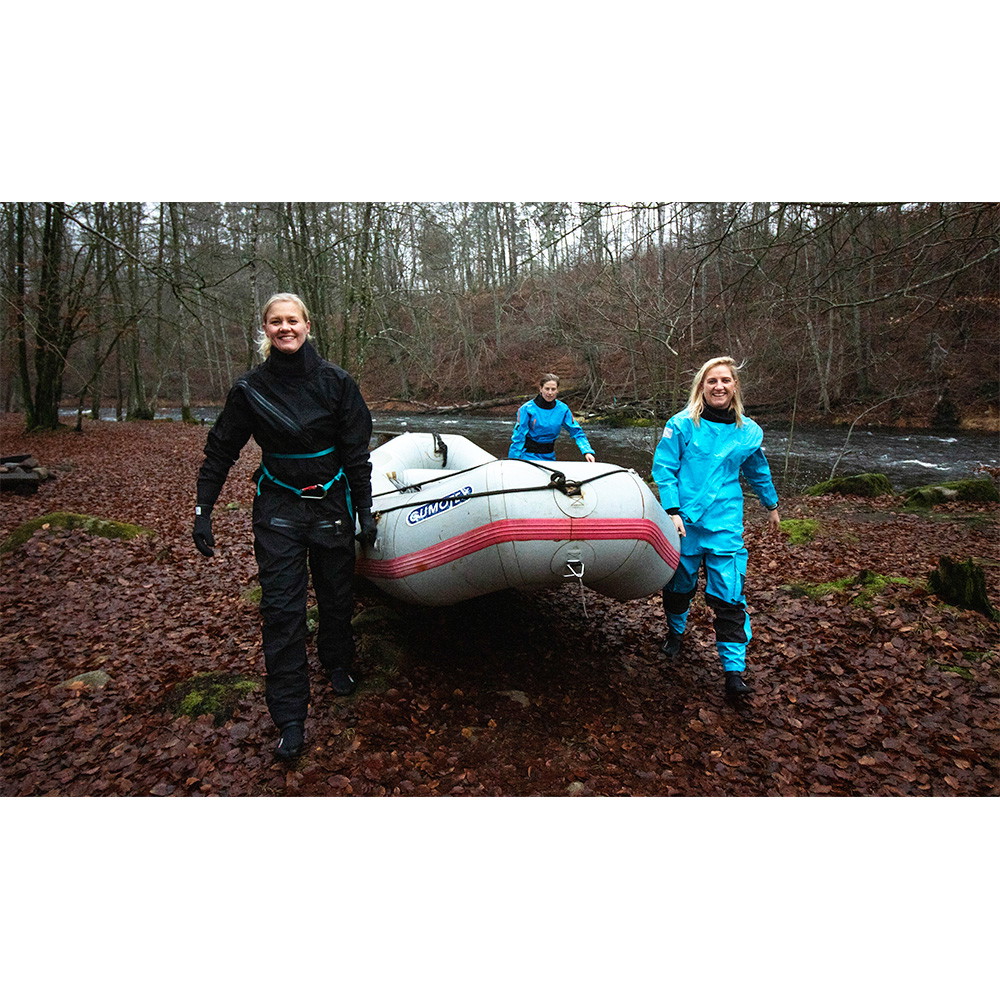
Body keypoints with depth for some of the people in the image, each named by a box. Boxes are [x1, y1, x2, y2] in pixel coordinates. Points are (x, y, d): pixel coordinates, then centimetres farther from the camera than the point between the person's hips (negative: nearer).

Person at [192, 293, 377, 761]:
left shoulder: (335, 382, -5)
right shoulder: (250, 389, -3)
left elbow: (357, 451, -2)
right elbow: (220, 451, 5)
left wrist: (365, 510, -3)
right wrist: (202, 511, 2)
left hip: (331, 502, 1)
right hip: (278, 507, 0)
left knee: (337, 595, 13)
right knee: (281, 606, -4)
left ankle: (338, 665, 42)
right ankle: (290, 717, 5)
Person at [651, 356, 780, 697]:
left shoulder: (749, 431, 5)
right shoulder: (682, 423, -5)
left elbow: (758, 472, 21)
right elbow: (663, 468, -5)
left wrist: (772, 505, 32)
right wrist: (672, 511, -14)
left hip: (725, 525, 1)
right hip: (685, 521, -1)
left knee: (729, 596, -4)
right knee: (679, 585, 16)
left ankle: (734, 670, 5)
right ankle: (675, 631, 45)